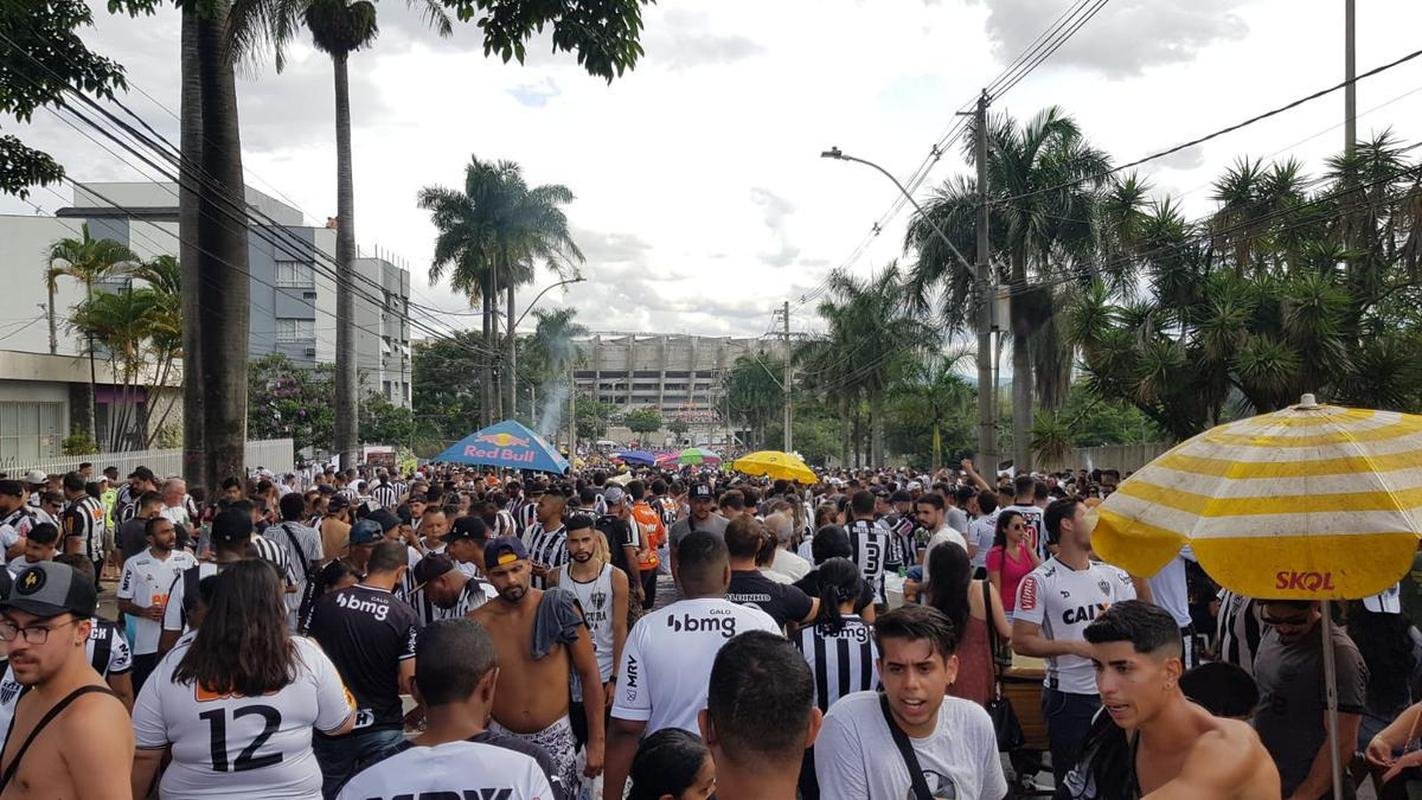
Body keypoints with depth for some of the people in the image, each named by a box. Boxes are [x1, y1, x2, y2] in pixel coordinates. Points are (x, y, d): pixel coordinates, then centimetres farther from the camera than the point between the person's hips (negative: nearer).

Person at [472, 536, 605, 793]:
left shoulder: (558, 608, -10)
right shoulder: (477, 624, -7)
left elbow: (590, 674, -5)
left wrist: (596, 741, -5)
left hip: (555, 738, -1)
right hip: (501, 737, 1)